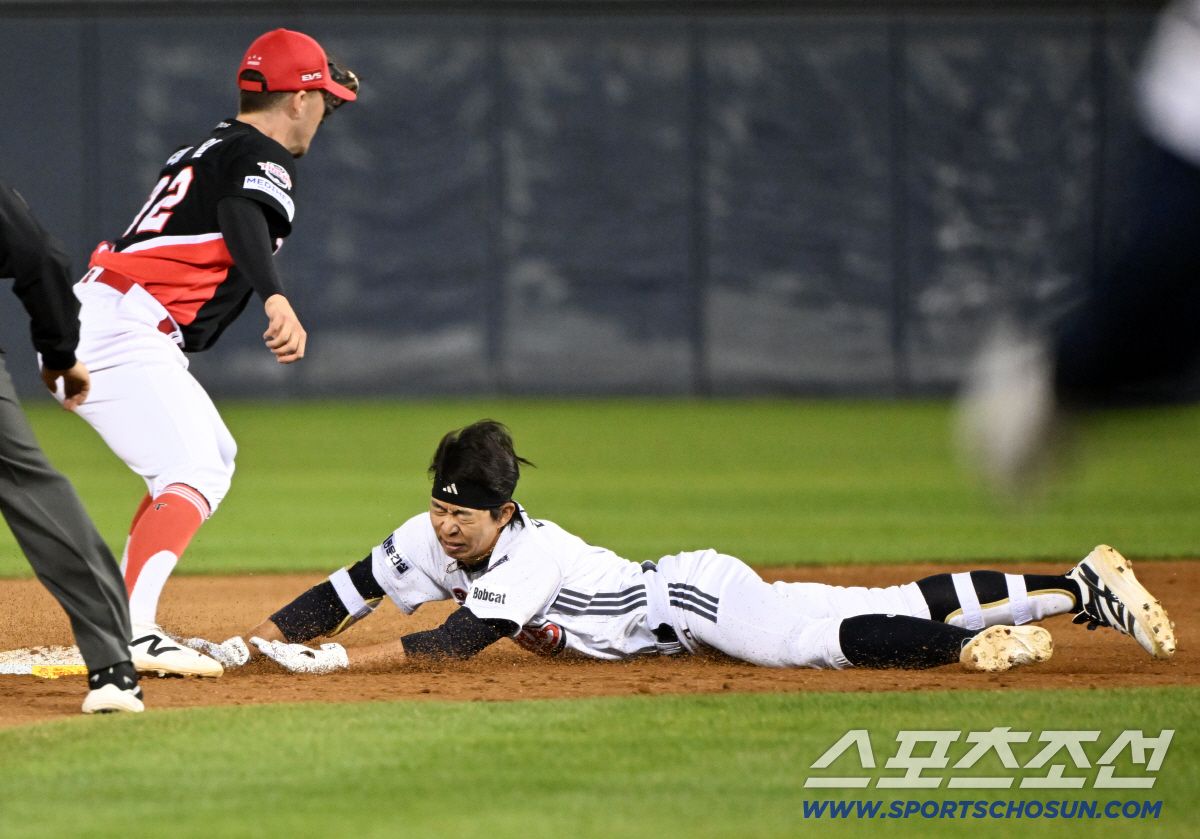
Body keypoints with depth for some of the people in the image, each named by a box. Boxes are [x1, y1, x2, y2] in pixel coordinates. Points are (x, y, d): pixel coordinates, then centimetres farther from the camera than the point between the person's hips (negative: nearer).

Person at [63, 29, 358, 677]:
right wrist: (275, 298, -42)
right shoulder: (264, 157, -6)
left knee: (214, 456, 20)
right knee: (193, 475, -17)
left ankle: (122, 624, 14)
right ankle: (132, 636, -32)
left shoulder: (203, 151, 23)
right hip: (122, 332, -10)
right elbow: (243, 216, -26)